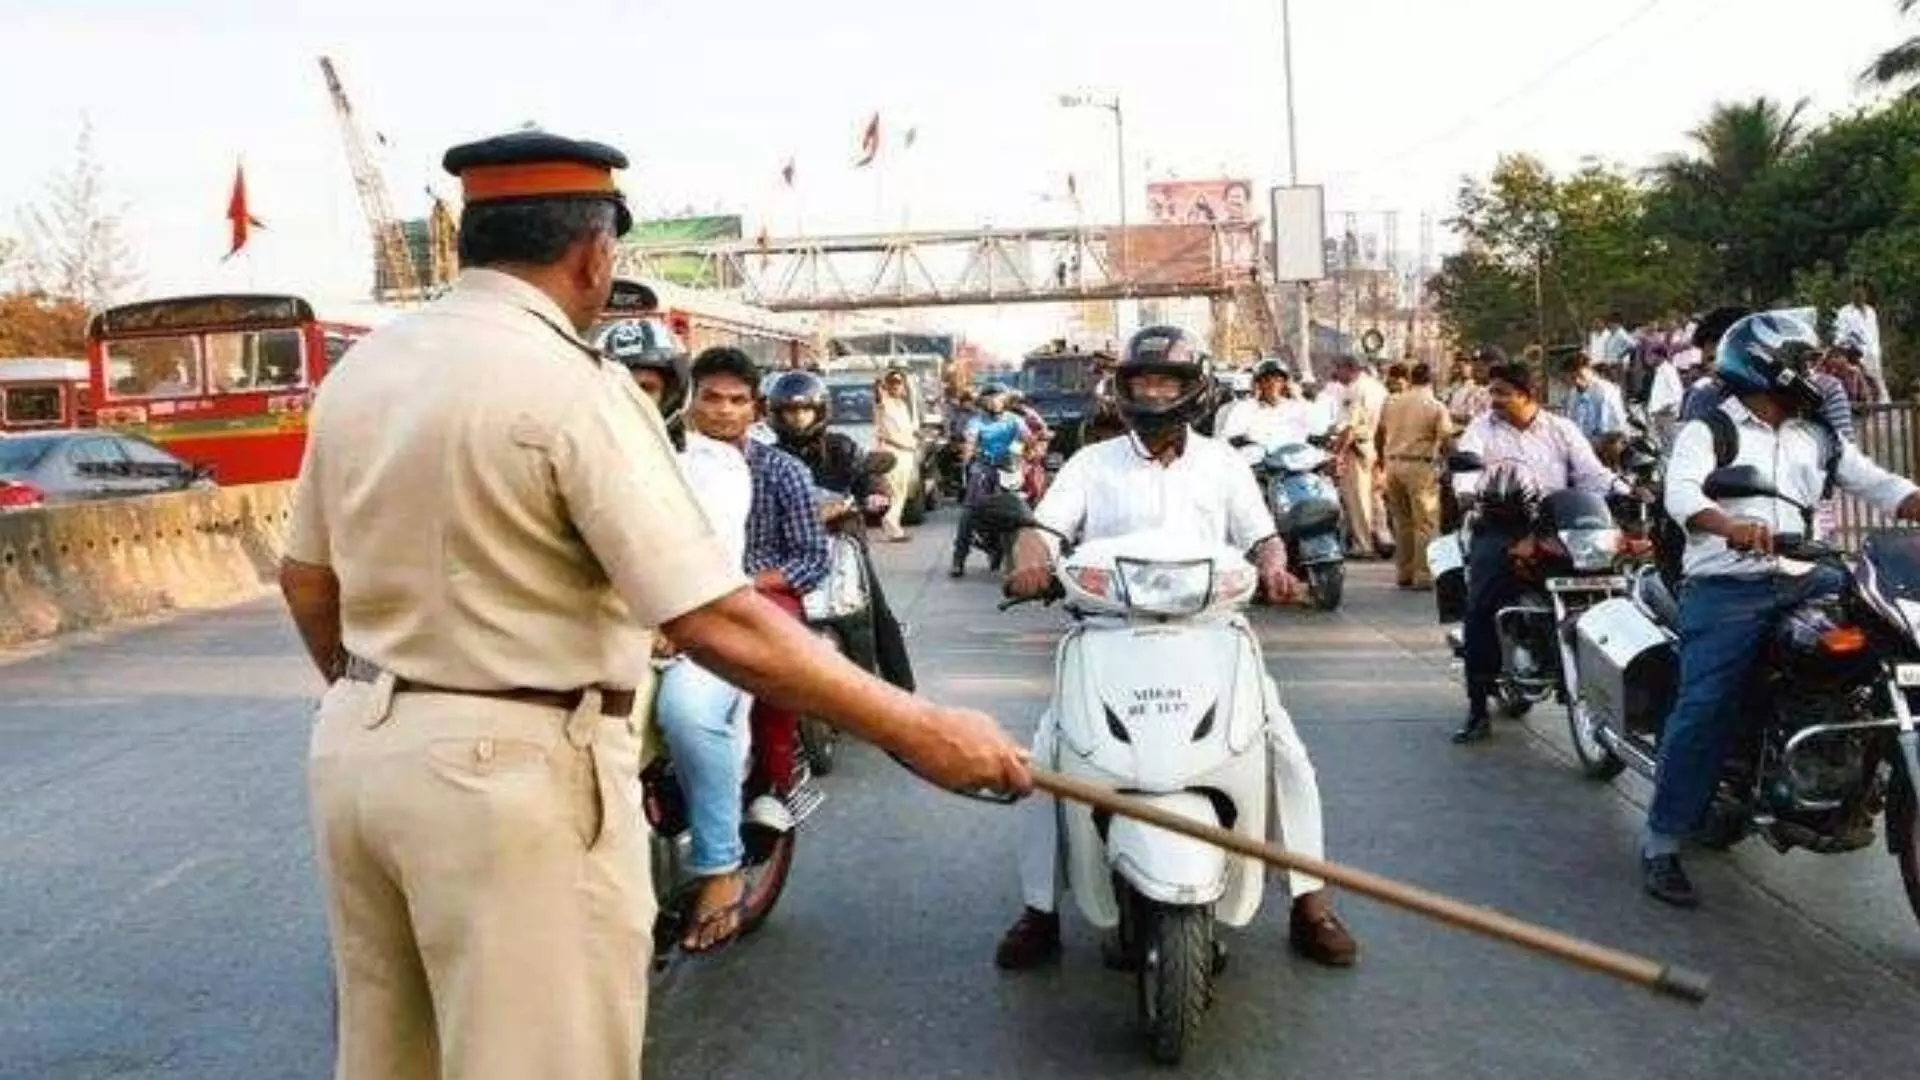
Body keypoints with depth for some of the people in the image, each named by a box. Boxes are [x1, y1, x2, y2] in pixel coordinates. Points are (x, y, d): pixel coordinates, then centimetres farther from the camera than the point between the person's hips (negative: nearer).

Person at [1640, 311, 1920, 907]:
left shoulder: (1817, 435, 20)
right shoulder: (1709, 430, 1)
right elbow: (1681, 491, -17)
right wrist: (1732, 527, -38)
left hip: (1805, 581, 6)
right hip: (1726, 586, -6)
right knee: (1704, 709, -17)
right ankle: (1662, 841, -9)